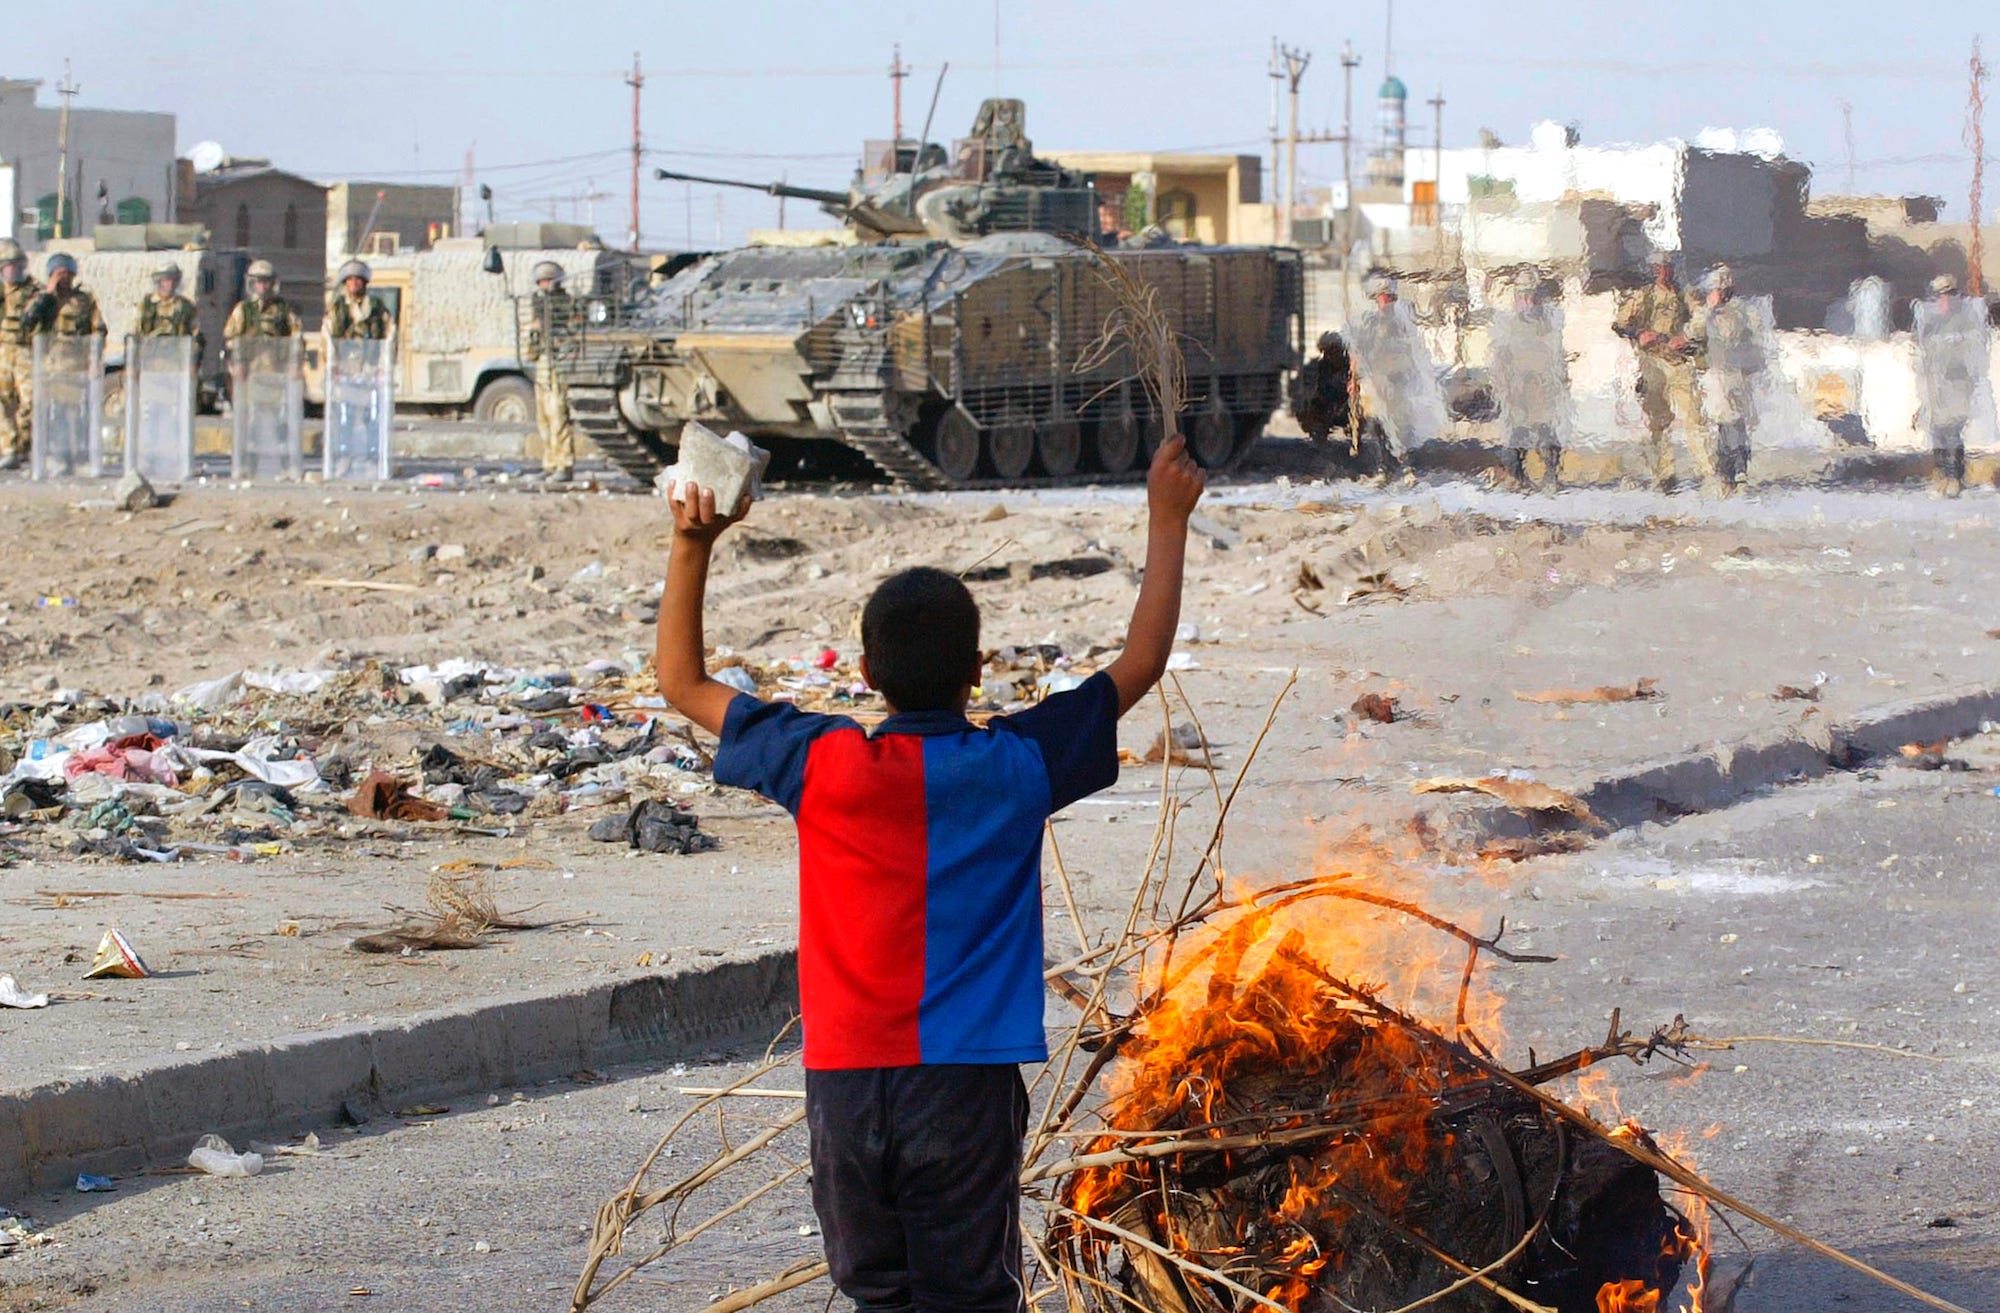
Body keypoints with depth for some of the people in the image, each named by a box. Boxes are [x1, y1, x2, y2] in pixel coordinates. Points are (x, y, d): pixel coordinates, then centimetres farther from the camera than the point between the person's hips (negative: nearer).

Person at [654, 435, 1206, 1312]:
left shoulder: (822, 767, -3)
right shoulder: (1016, 769, -4)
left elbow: (682, 683, 8)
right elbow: (1139, 664, 8)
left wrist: (692, 548, 8)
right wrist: (1167, 519, 16)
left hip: (844, 1092, 1)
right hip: (965, 1089, -1)